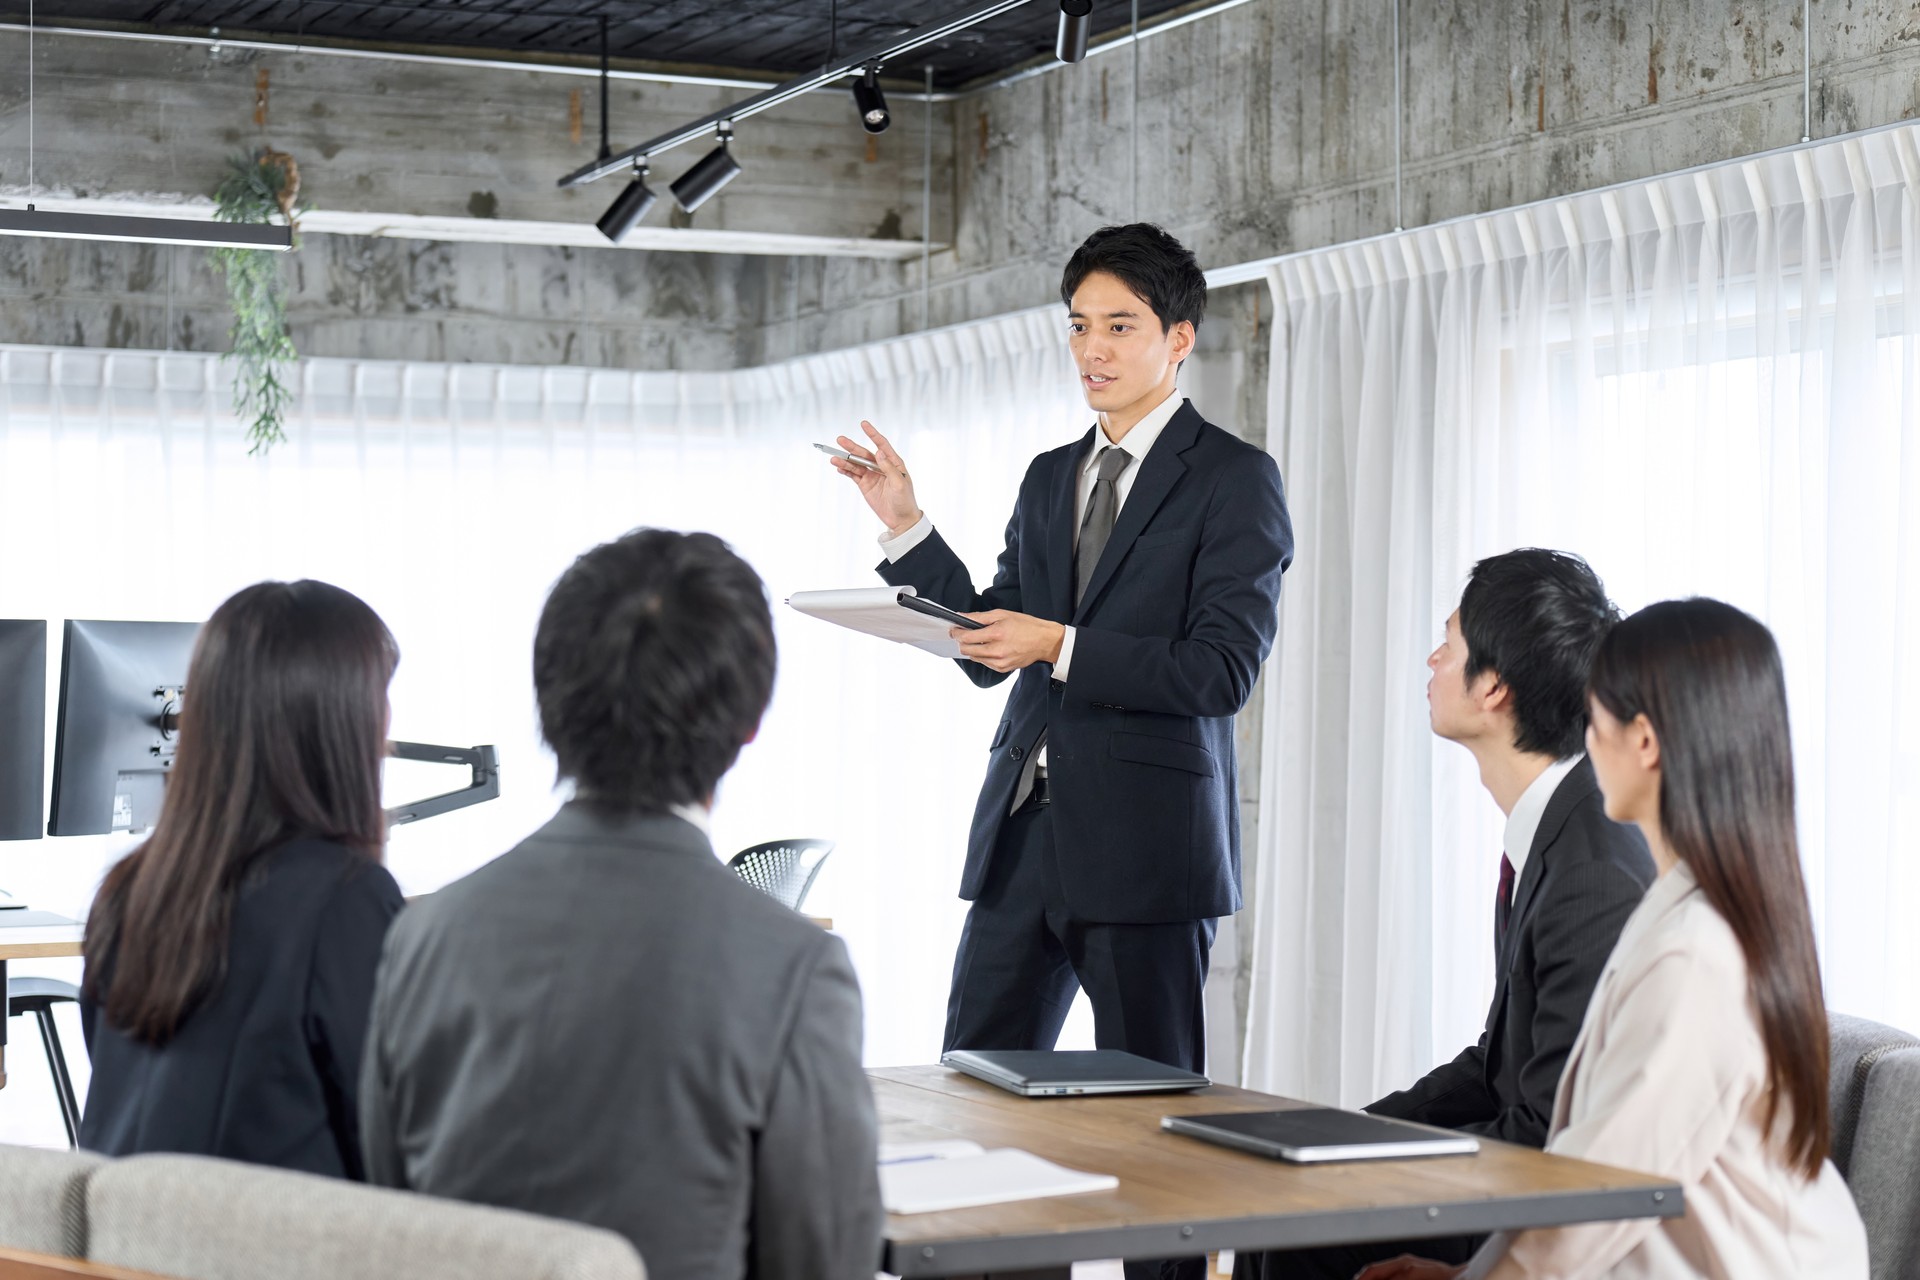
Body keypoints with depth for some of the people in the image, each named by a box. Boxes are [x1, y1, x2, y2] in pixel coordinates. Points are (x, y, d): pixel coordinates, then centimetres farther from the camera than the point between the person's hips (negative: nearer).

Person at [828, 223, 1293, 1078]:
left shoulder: (1234, 479, -4)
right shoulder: (1050, 478, 17)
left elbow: (1223, 671, -13)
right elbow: (990, 651, 17)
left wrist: (1060, 647, -20)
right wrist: (905, 526, 8)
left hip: (1146, 840, -6)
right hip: (1023, 828, 6)